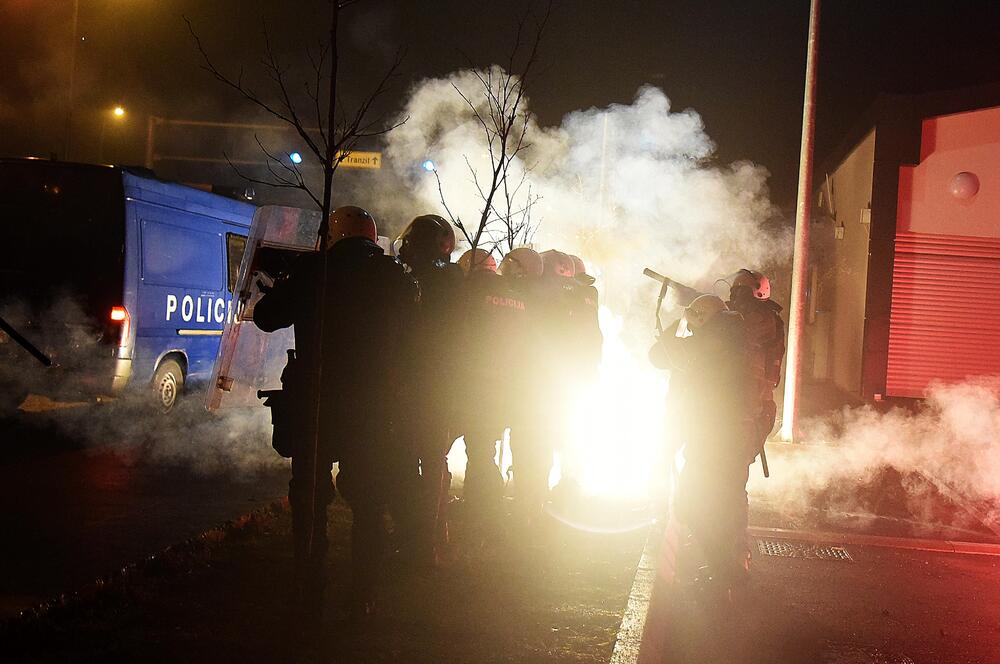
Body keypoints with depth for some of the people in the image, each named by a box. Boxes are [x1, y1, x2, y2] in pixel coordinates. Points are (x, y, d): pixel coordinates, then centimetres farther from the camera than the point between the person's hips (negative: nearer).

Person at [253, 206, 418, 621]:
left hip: (313, 404, -1)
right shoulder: (395, 277, -1)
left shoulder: (311, 269, -6)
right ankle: (362, 600, 11)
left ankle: (310, 599, 12)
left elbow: (265, 317, 2)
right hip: (373, 409, 1)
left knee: (309, 501, 11)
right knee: (369, 506, 12)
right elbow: (409, 336, 11)